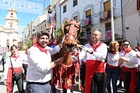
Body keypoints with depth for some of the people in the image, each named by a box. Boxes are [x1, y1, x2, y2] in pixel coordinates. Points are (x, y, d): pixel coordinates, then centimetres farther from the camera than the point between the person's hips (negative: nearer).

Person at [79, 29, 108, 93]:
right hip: (89, 71, 1)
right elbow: (81, 55, -8)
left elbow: (103, 56, -17)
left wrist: (92, 52, -29)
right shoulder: (87, 45, 7)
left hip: (100, 71, -1)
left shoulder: (103, 46, 2)